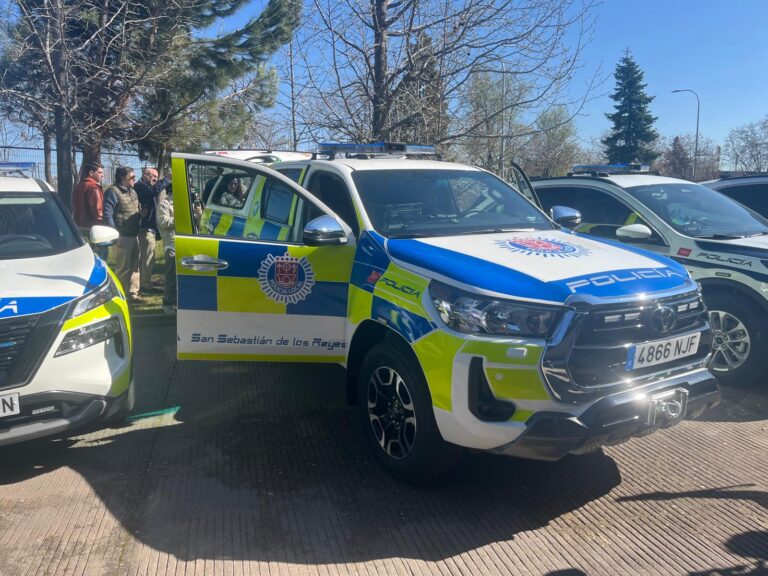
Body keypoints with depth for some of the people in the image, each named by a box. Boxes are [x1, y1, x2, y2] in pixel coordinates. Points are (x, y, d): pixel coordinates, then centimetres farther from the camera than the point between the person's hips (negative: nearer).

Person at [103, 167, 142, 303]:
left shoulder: (132, 191, 17)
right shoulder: (112, 192, -9)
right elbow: (107, 214, -16)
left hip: (134, 235, 8)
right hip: (122, 236, -8)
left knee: (134, 266, 12)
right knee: (123, 268, -4)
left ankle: (132, 293, 21)